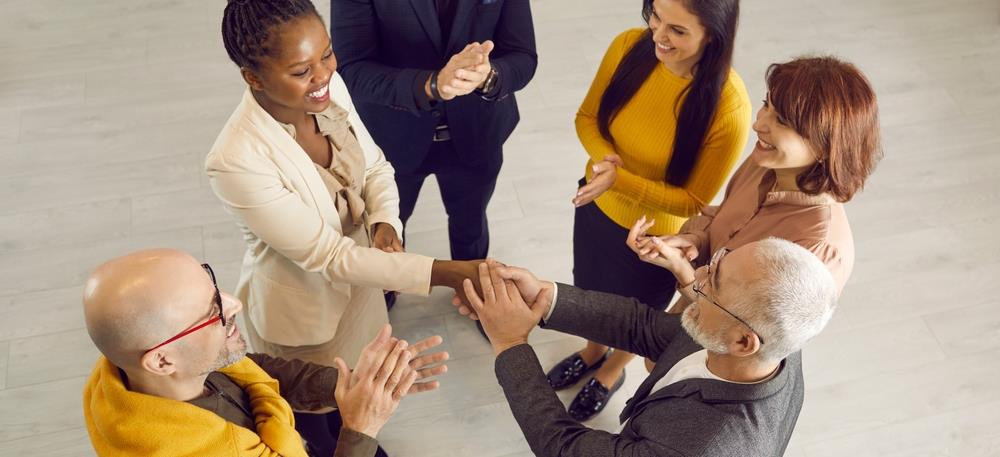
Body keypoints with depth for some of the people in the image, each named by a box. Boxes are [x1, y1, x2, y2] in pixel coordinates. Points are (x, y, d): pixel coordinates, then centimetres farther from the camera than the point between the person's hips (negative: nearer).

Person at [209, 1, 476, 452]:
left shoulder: (331, 88, -17)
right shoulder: (236, 160, -36)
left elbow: (375, 166, -1)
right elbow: (328, 256, -32)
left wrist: (385, 221, -22)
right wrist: (451, 273, -37)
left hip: (356, 276, 6)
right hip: (299, 305, -6)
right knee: (312, 406, 24)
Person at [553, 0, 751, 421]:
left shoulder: (729, 107, -33)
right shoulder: (629, 46, -20)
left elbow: (694, 201, -23)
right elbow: (587, 117, -5)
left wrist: (619, 180, -36)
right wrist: (602, 154, -27)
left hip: (658, 236, -4)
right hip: (598, 208, 4)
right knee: (591, 291, 31)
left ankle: (612, 371, 60)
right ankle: (593, 351, 64)